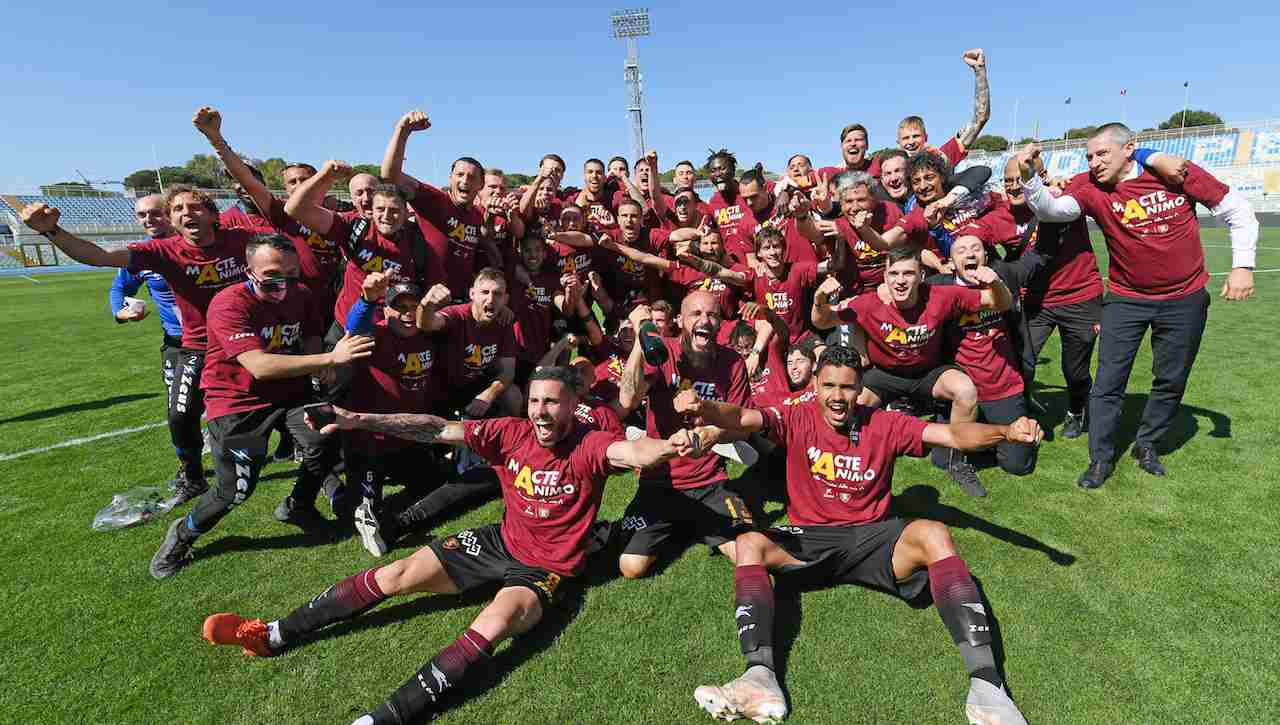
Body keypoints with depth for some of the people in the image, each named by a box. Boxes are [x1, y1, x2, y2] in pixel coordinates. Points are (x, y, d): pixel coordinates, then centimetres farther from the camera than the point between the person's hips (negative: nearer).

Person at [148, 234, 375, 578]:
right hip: (237, 400, -4)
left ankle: (297, 506, 11)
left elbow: (312, 339, 8)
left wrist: (318, 360, -18)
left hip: (290, 391, 5)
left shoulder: (301, 295, -4)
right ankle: (182, 534, 27)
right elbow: (260, 367, -35)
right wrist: (331, 358, -41)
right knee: (237, 489, -7)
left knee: (324, 443, -21)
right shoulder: (229, 304, -24)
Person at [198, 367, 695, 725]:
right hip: (500, 542, 5)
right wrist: (360, 421, -14)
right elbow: (438, 429, -10)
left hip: (546, 569, -4)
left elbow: (631, 452, -42)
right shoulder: (512, 433, -9)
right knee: (395, 575, 0)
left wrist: (666, 447, -65)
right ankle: (273, 636, 17)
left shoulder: (590, 445, -21)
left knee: (494, 625, -34)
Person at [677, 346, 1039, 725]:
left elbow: (953, 434, -10)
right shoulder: (797, 418, -4)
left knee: (934, 534, -27)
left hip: (873, 538, 0)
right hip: (808, 540, 0)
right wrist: (702, 407, -43)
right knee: (750, 543, -26)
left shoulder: (885, 424, -1)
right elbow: (743, 418, -21)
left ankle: (986, 686, -31)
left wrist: (1006, 432, -31)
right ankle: (760, 680, -40)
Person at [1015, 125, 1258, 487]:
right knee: (1108, 381, -2)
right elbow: (1053, 209, -30)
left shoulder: (1178, 173, -11)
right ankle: (1101, 458, 12)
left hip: (1185, 298, 1)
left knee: (1172, 380, 13)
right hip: (1126, 298, -1)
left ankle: (1147, 445, 33)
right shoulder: (1090, 187, -11)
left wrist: (1242, 266, -7)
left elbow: (1236, 211, -1)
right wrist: (1028, 177, -47)